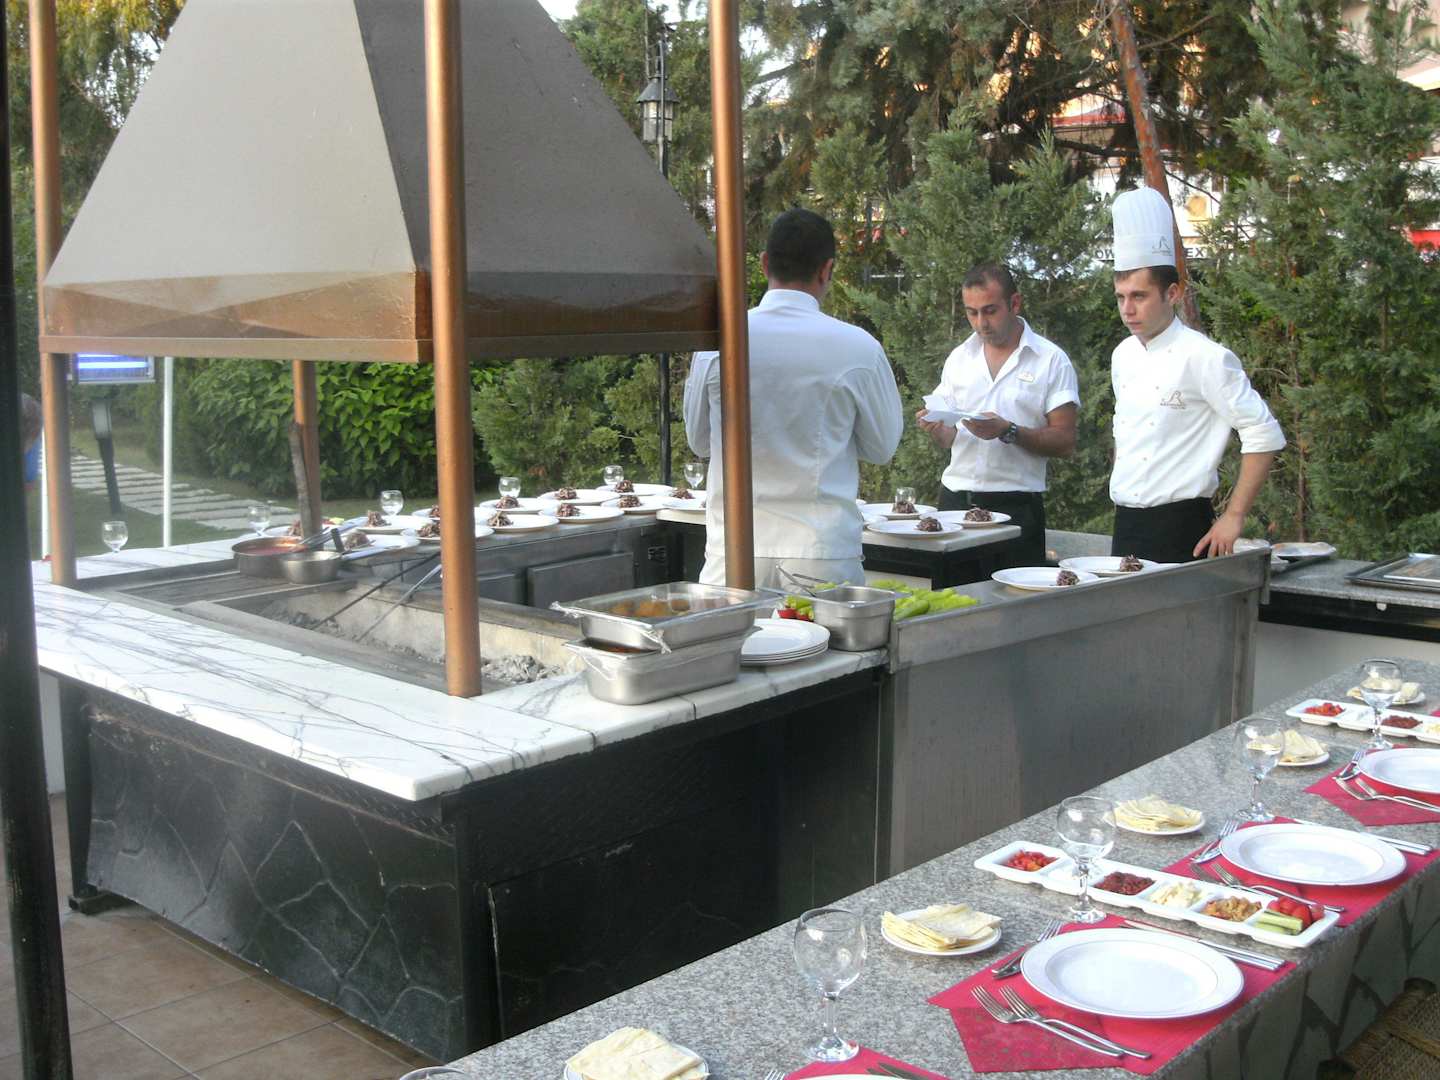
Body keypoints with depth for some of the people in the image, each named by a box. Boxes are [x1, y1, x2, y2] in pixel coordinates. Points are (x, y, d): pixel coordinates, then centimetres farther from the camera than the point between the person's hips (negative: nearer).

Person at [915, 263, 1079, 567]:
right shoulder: (959, 358, 12)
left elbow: (1065, 442, -6)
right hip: (956, 500, 4)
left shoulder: (1052, 360, -1)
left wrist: (1008, 431, -19)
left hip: (1016, 507, -3)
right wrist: (935, 428, -8)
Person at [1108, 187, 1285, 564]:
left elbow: (1264, 436, -13)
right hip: (1126, 525, 7)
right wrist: (1120, 498, 17)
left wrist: (1233, 518, -13)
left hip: (1180, 530, -7)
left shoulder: (1205, 358, -12)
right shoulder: (1123, 355, 10)